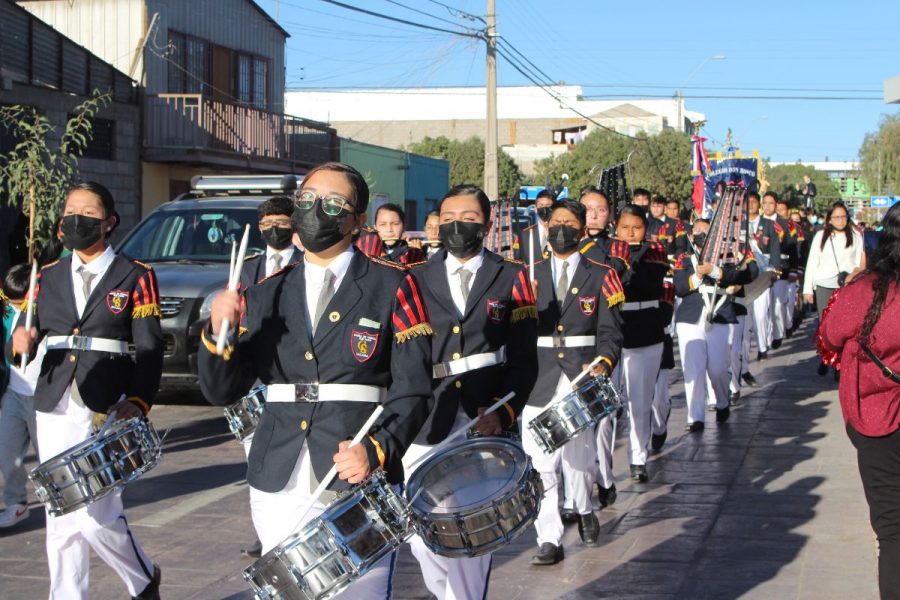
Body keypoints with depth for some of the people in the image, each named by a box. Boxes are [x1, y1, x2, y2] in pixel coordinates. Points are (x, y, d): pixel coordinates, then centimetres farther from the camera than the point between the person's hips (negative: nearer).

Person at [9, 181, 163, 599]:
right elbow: (27, 334, 16)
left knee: (96, 516, -10)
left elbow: (150, 349, -3)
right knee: (61, 518, 6)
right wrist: (21, 340, -9)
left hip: (108, 411, -5)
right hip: (55, 409, 5)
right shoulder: (49, 277, 14)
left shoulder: (135, 278, 2)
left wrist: (138, 401, -18)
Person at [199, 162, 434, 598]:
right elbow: (221, 391, 8)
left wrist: (375, 450, -20)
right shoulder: (265, 295, 12)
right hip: (280, 488, 3)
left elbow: (412, 389, -4)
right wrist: (219, 332, -11)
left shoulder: (392, 287, 1)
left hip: (361, 484, -3)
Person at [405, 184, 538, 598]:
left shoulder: (511, 279, 6)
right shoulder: (416, 280, 11)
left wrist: (504, 411, -12)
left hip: (485, 424, -2)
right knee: (422, 535, 3)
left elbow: (524, 359, 2)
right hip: (425, 425, 2)